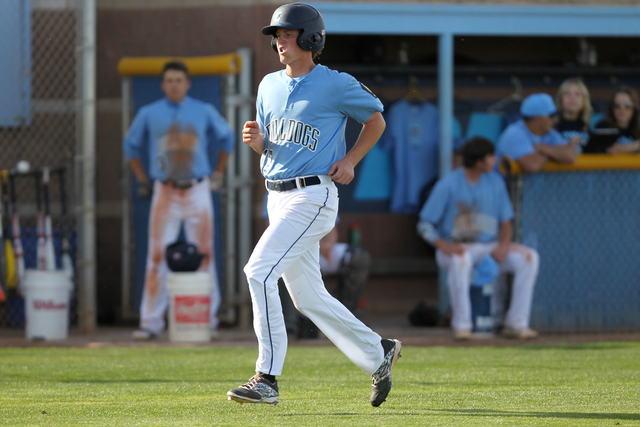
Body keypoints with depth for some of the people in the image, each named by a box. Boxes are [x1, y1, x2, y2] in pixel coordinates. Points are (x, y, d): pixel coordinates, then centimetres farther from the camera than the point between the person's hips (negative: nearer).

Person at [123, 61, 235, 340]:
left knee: (204, 255, -1)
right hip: (164, 193, -1)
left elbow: (226, 139, 21)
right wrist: (142, 180, 11)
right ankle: (151, 323, -6)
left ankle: (207, 320, 5)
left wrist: (218, 175, 15)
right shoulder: (149, 114, 6)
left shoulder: (205, 112, 7)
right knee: (157, 257, -6)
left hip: (198, 191, 1)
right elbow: (132, 145, 19)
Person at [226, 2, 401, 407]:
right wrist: (257, 141, -2)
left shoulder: (336, 85, -7)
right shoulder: (269, 86, 13)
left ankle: (268, 380, -20)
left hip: (314, 195, -8)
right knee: (308, 297, 11)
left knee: (260, 271, -21)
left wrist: (350, 161, -6)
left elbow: (376, 119, 5)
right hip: (278, 198, 8)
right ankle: (379, 353, 27)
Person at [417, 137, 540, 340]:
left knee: (529, 257, -18)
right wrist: (444, 246, -29)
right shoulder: (448, 184, -10)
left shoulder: (495, 181, 5)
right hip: (456, 247, -5)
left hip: (489, 248, 5)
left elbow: (505, 222, 8)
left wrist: (503, 245, -14)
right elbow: (425, 225, -11)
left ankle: (516, 323, -18)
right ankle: (461, 325, -31)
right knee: (461, 259, -41)